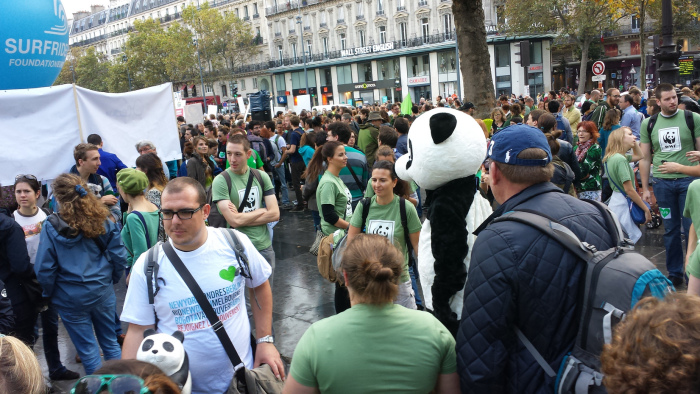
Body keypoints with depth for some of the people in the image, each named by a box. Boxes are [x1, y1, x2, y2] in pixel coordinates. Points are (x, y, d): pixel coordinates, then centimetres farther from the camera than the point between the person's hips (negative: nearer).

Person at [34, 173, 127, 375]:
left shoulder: (52, 227, -13)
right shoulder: (103, 221, -5)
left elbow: (44, 269, -12)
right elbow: (119, 256, -4)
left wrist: (49, 294, 5)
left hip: (71, 298, -3)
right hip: (103, 292, 3)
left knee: (88, 349, 11)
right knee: (110, 343, 18)